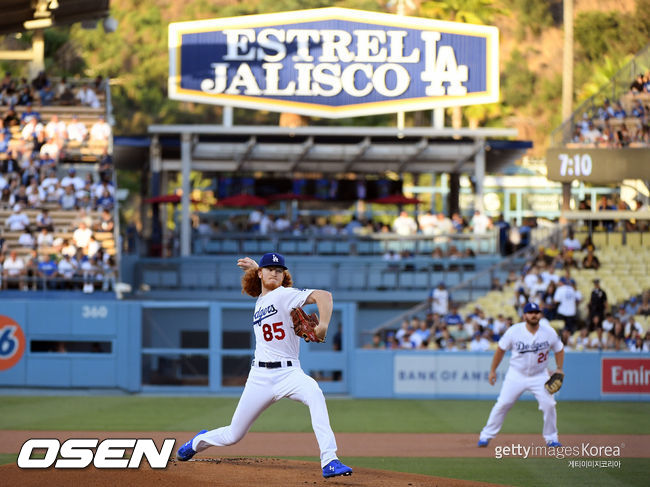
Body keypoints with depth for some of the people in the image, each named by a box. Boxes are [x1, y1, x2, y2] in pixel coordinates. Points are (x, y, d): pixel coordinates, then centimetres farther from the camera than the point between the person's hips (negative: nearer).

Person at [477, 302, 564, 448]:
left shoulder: (549, 332, -8)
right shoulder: (514, 331, -12)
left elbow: (559, 350, 8)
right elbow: (501, 349, 0)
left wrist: (559, 369, -4)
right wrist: (493, 370, 2)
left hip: (539, 376, 1)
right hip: (516, 374, -1)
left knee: (549, 405, -9)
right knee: (503, 404, -7)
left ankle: (551, 438, 10)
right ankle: (486, 436, 4)